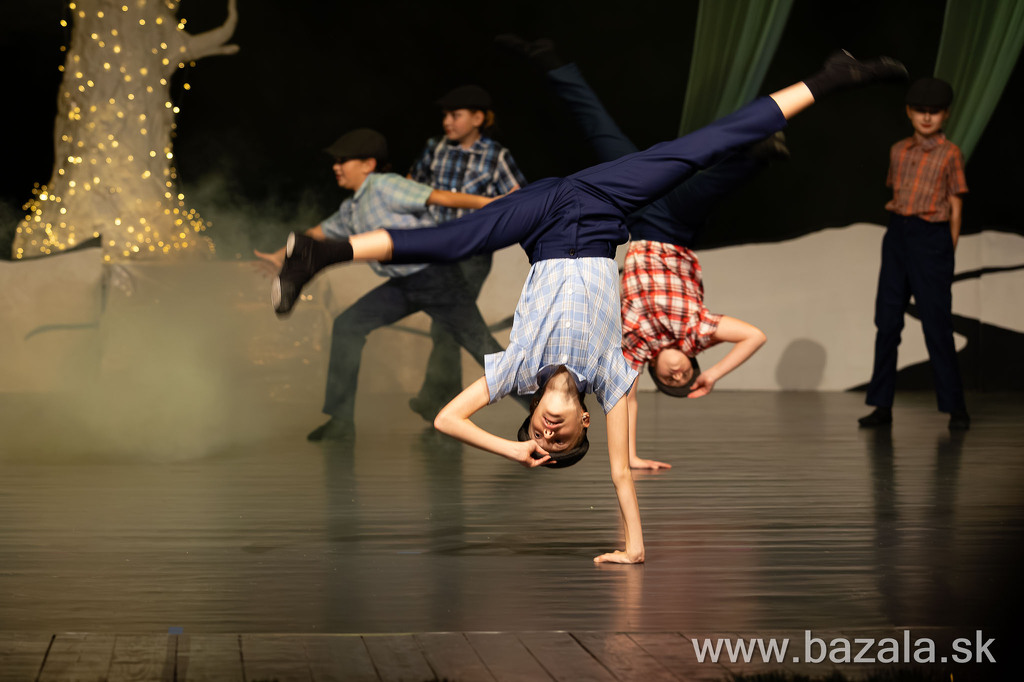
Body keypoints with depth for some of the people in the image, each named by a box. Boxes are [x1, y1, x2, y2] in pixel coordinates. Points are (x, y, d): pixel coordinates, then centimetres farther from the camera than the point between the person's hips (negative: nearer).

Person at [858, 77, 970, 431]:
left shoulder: (949, 153, -1)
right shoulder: (898, 151, 11)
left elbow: (955, 208, 0)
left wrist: (949, 255, -3)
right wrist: (893, 206, 3)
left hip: (931, 237, -5)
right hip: (897, 235, 5)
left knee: (936, 324, -4)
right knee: (887, 321, 4)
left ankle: (955, 406, 5)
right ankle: (882, 405, 9)